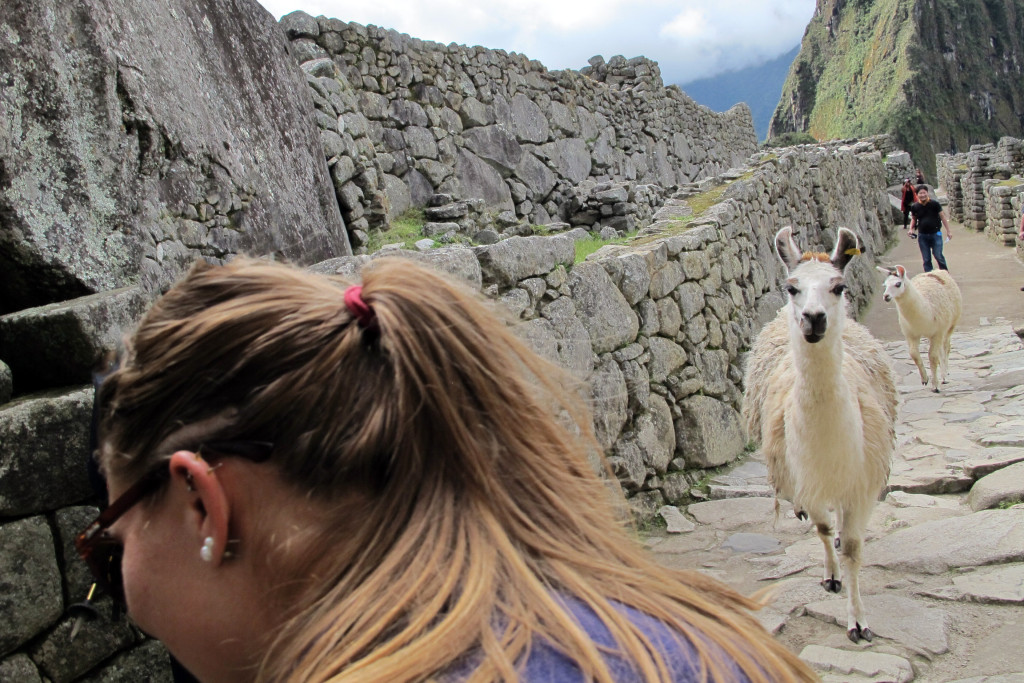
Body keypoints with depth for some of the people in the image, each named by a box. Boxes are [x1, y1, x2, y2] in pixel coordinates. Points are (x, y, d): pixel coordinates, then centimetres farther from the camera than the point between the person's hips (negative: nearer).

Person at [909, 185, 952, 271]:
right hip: (922, 235, 2)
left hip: (935, 234, -2)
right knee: (926, 259, 5)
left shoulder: (934, 204, -8)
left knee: (938, 256, -6)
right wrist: (911, 229, -1)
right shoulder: (914, 206, -1)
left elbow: (942, 217, -2)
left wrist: (948, 231, -2)